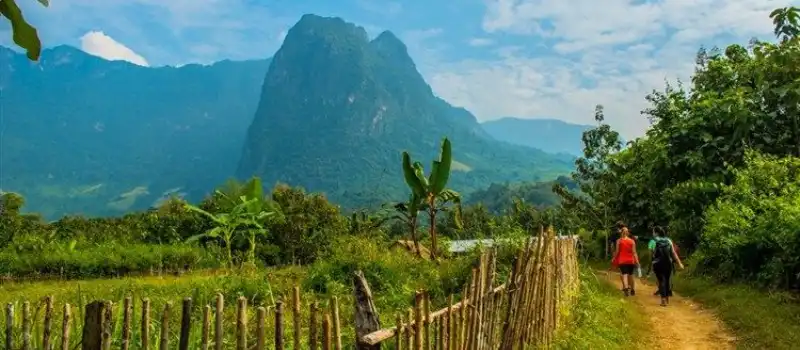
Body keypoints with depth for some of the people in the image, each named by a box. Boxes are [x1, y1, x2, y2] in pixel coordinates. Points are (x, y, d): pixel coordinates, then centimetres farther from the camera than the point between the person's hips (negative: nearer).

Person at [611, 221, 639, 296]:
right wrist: (637, 261, -3)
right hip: (631, 261, 2)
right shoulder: (632, 241, 0)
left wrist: (614, 259, 9)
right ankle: (632, 290, 24)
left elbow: (617, 251, -3)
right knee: (630, 275, 15)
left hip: (622, 261, -2)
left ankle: (626, 288, -25)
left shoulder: (619, 241, -4)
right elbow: (634, 252, -4)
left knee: (624, 274, -6)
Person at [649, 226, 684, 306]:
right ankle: (667, 299, 23)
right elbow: (674, 253, 2)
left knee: (661, 280, 1)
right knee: (667, 280, 14)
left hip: (658, 264, -3)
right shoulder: (668, 240, 5)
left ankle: (663, 300, -5)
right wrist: (679, 263, 5)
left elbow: (651, 255, -7)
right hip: (668, 263, 4)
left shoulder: (653, 242, -6)